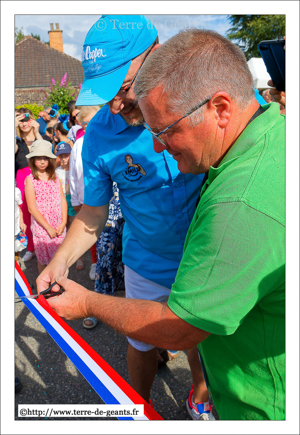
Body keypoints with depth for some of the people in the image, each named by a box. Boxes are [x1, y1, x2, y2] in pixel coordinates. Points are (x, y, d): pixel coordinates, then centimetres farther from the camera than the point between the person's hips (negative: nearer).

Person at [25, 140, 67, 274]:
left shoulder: (55, 177, 5)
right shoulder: (30, 180, -7)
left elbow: (63, 200, 4)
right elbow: (32, 208, -11)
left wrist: (63, 223, -7)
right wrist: (48, 228, -13)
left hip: (59, 227, 3)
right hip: (41, 226, -3)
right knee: (42, 259, 10)